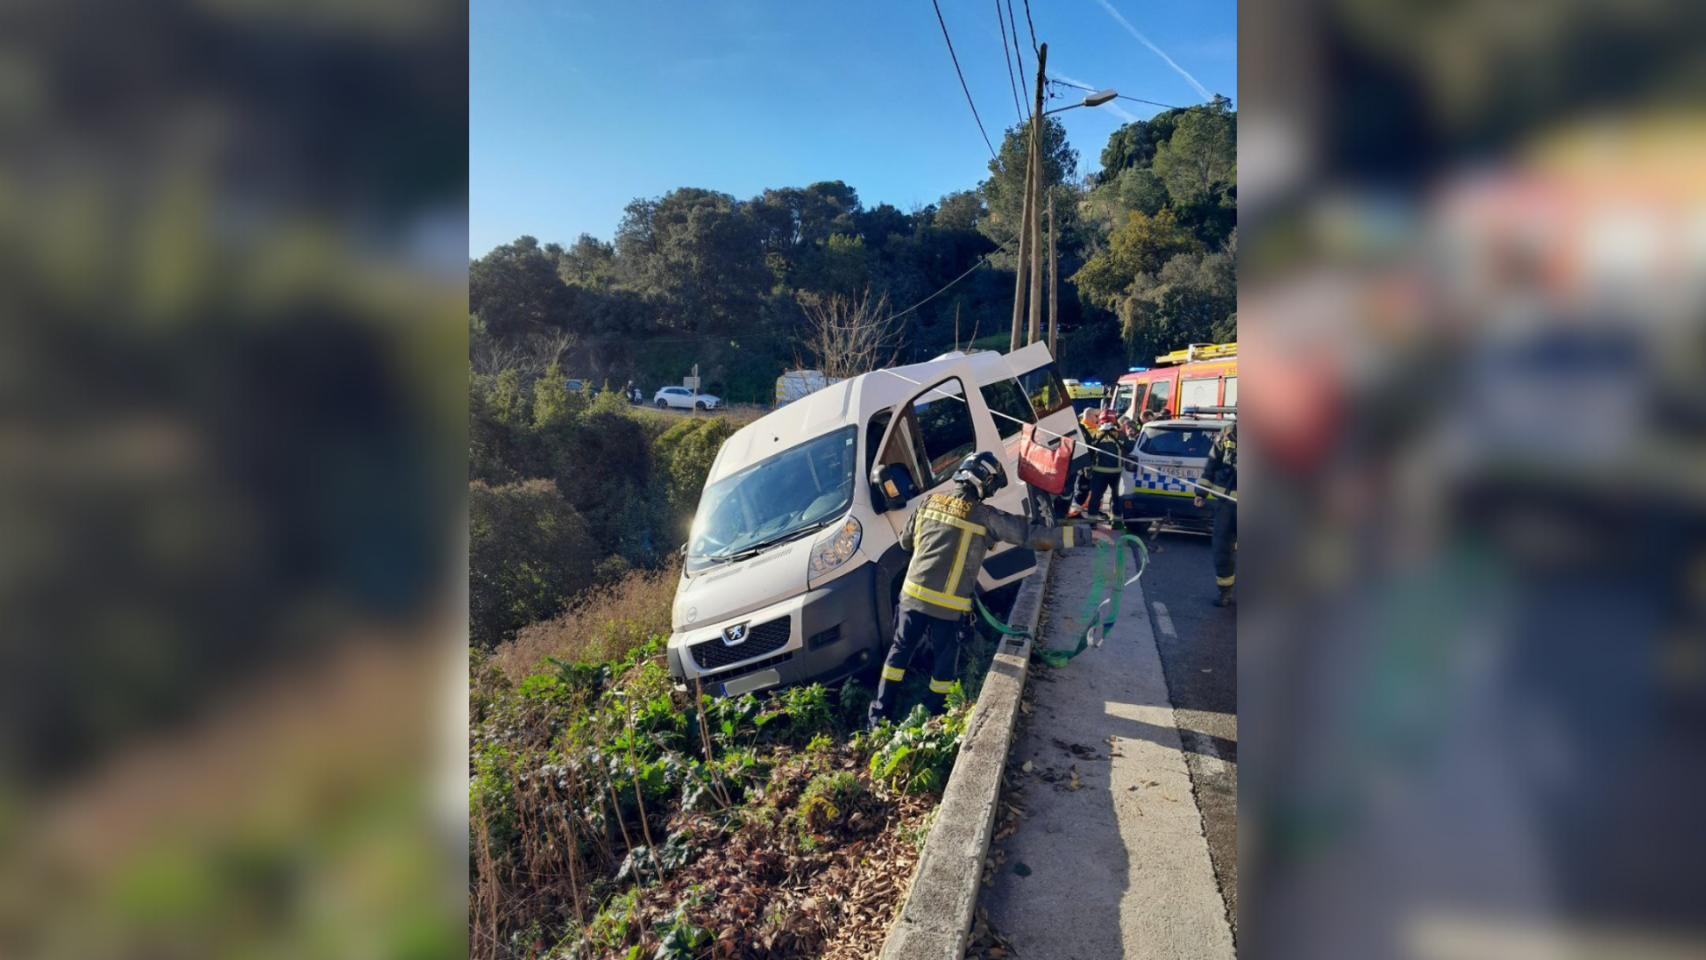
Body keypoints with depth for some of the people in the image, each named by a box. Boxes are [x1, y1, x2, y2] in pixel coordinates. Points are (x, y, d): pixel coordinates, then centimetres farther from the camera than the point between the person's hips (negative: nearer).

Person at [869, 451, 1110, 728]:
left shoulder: (931, 501, 5)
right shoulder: (985, 516, -9)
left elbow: (905, 542, 16)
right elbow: (1035, 536, -9)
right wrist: (1088, 534, -5)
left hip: (913, 594, 4)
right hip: (947, 606, -4)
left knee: (900, 651, 16)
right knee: (945, 662, 15)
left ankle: (879, 715, 23)